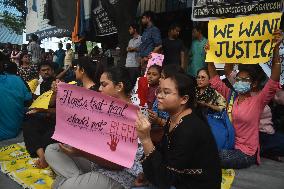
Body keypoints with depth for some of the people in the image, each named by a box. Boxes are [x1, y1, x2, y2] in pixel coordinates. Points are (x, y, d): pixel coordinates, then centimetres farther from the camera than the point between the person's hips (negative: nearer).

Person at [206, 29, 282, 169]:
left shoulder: (257, 101, -8)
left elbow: (274, 82, -23)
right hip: (228, 144, 5)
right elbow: (215, 81, 5)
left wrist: (276, 48, -32)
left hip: (245, 152, -4)